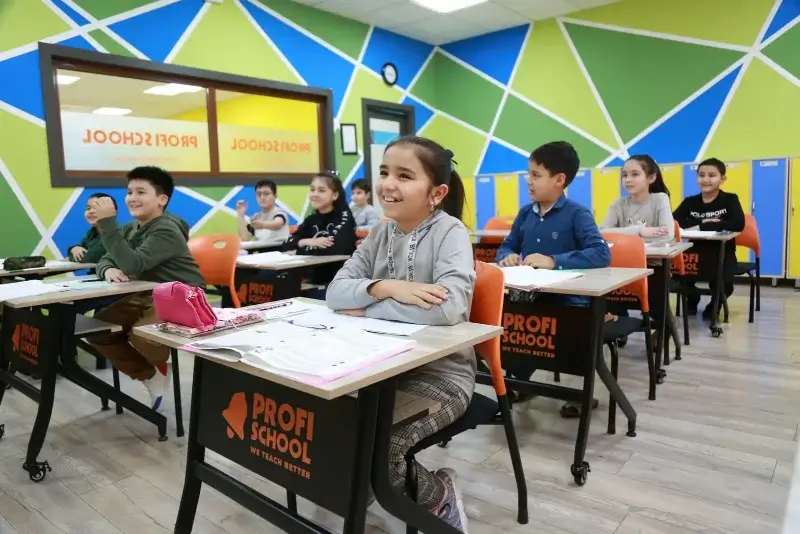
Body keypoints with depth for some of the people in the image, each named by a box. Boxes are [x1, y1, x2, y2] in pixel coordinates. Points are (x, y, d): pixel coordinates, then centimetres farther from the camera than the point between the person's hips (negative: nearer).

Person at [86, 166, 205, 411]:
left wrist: (107, 222, -30)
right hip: (148, 296, 9)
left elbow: (133, 264, -31)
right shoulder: (131, 228, 9)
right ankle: (150, 375, 14)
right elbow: (105, 259, 9)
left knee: (139, 336, -32)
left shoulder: (166, 230, -19)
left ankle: (164, 370, 6)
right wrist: (108, 270, -16)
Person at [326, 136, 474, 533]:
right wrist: (386, 288, -24)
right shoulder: (380, 233, 5)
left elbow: (448, 308, -30)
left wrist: (366, 308, -18)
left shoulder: (449, 232, -14)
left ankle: (437, 493, 10)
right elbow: (335, 292, -3)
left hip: (440, 373, -6)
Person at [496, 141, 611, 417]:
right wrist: (507, 257, -9)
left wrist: (554, 261, -32)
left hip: (567, 303, -6)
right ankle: (519, 379, 19)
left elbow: (602, 254, -23)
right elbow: (505, 247, 16)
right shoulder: (525, 213, 8)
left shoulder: (577, 214, -10)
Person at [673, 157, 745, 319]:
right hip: (696, 251, 2)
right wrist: (703, 221, -24)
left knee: (723, 285, -27)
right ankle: (692, 298, 12)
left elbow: (738, 224, -22)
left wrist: (701, 226, -23)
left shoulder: (730, 199, -2)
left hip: (722, 253, -2)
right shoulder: (690, 201, 4)